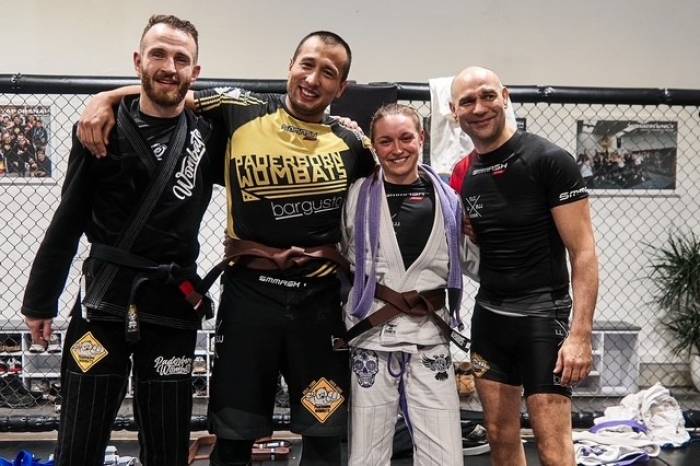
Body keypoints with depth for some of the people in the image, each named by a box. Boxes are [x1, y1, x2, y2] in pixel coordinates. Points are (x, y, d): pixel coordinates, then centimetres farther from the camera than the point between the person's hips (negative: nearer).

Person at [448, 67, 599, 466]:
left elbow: (583, 253, -14)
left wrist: (580, 334, -21)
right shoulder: (462, 174, 7)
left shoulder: (550, 160, -12)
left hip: (543, 314, -6)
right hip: (489, 314, 6)